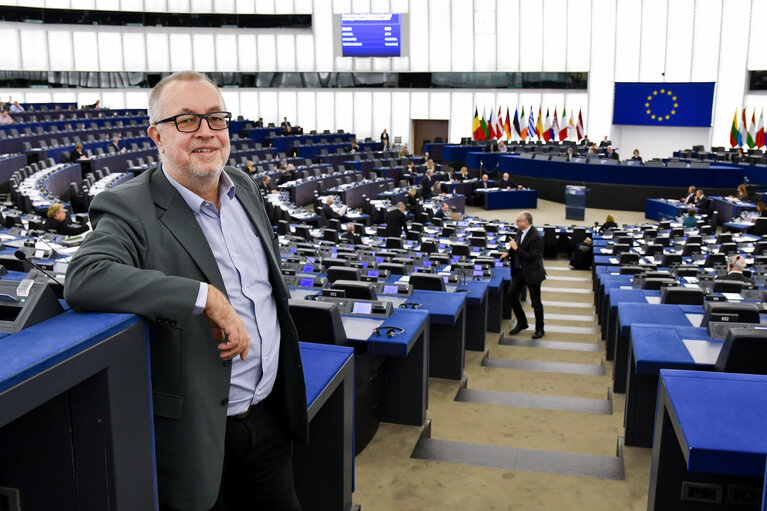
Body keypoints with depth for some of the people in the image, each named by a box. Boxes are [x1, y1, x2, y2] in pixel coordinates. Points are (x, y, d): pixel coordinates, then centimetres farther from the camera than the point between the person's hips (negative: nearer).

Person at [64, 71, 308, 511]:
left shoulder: (244, 185, 6)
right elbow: (83, 280, -34)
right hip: (200, 433, -6)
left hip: (271, 415, 6)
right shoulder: (129, 209, -15)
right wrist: (206, 297, -33)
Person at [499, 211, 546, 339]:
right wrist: (509, 253, 2)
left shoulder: (536, 237, -22)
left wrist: (516, 248, -24)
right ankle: (521, 323, 24)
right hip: (518, 270, 8)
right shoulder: (520, 232, 3)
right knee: (512, 295, 6)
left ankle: (539, 329, 21)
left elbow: (531, 257, -25)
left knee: (536, 302, 5)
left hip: (531, 272, -8)